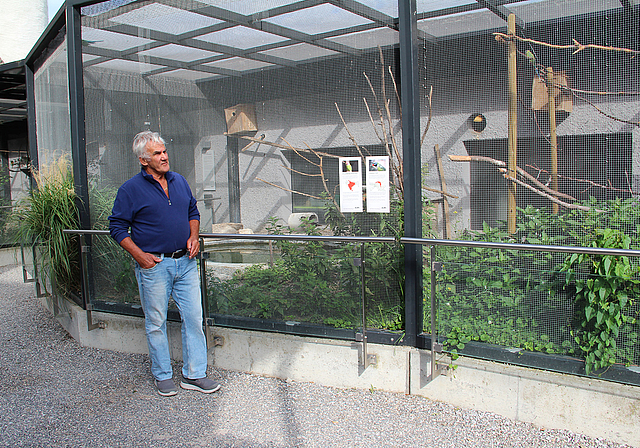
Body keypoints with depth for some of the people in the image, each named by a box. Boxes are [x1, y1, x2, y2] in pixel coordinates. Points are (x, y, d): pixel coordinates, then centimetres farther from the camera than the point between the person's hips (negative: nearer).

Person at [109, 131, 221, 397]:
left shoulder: (179, 181, 10)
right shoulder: (131, 189, -5)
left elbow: (193, 211, 21)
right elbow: (117, 227, -3)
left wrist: (194, 236, 4)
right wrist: (138, 254, -12)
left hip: (185, 262, 5)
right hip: (154, 265, -4)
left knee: (194, 317, 5)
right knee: (156, 323, 7)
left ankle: (194, 374, 17)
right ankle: (163, 375, 24)